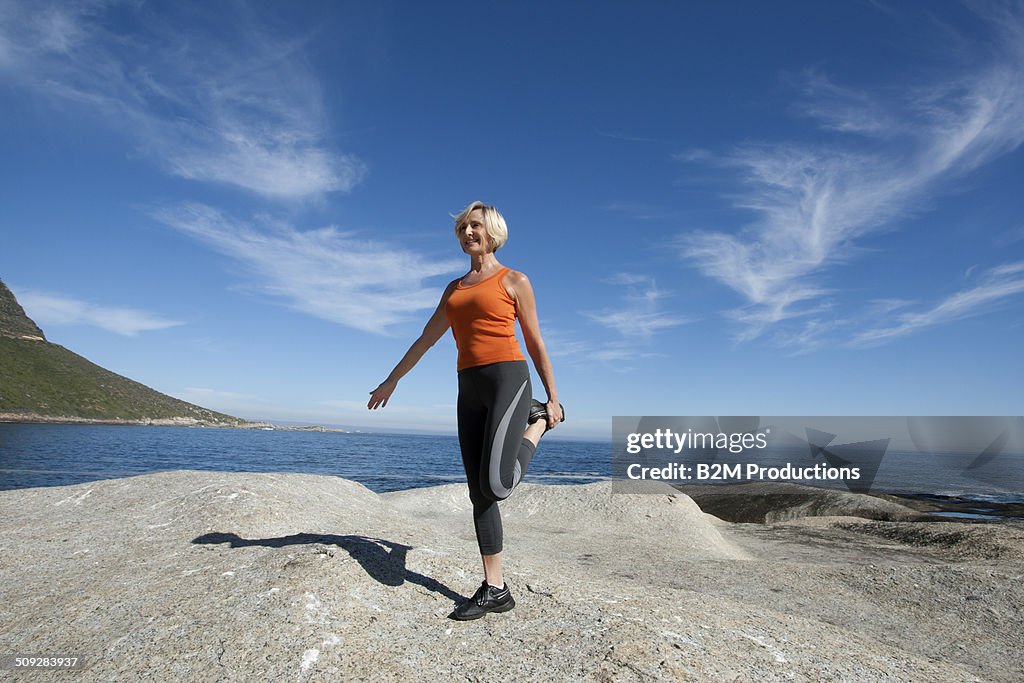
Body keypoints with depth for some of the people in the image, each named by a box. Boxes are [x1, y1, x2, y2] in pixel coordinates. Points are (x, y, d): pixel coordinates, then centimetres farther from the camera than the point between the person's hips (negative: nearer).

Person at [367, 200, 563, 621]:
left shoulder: (514, 281, 6)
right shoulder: (454, 289, 21)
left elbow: (535, 343, 5)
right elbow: (425, 340, 24)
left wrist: (552, 398, 1)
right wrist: (392, 380, 25)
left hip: (507, 380, -5)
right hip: (470, 389, 6)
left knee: (495, 484, -19)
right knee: (479, 492, 3)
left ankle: (537, 421, 9)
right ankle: (495, 589, 12)